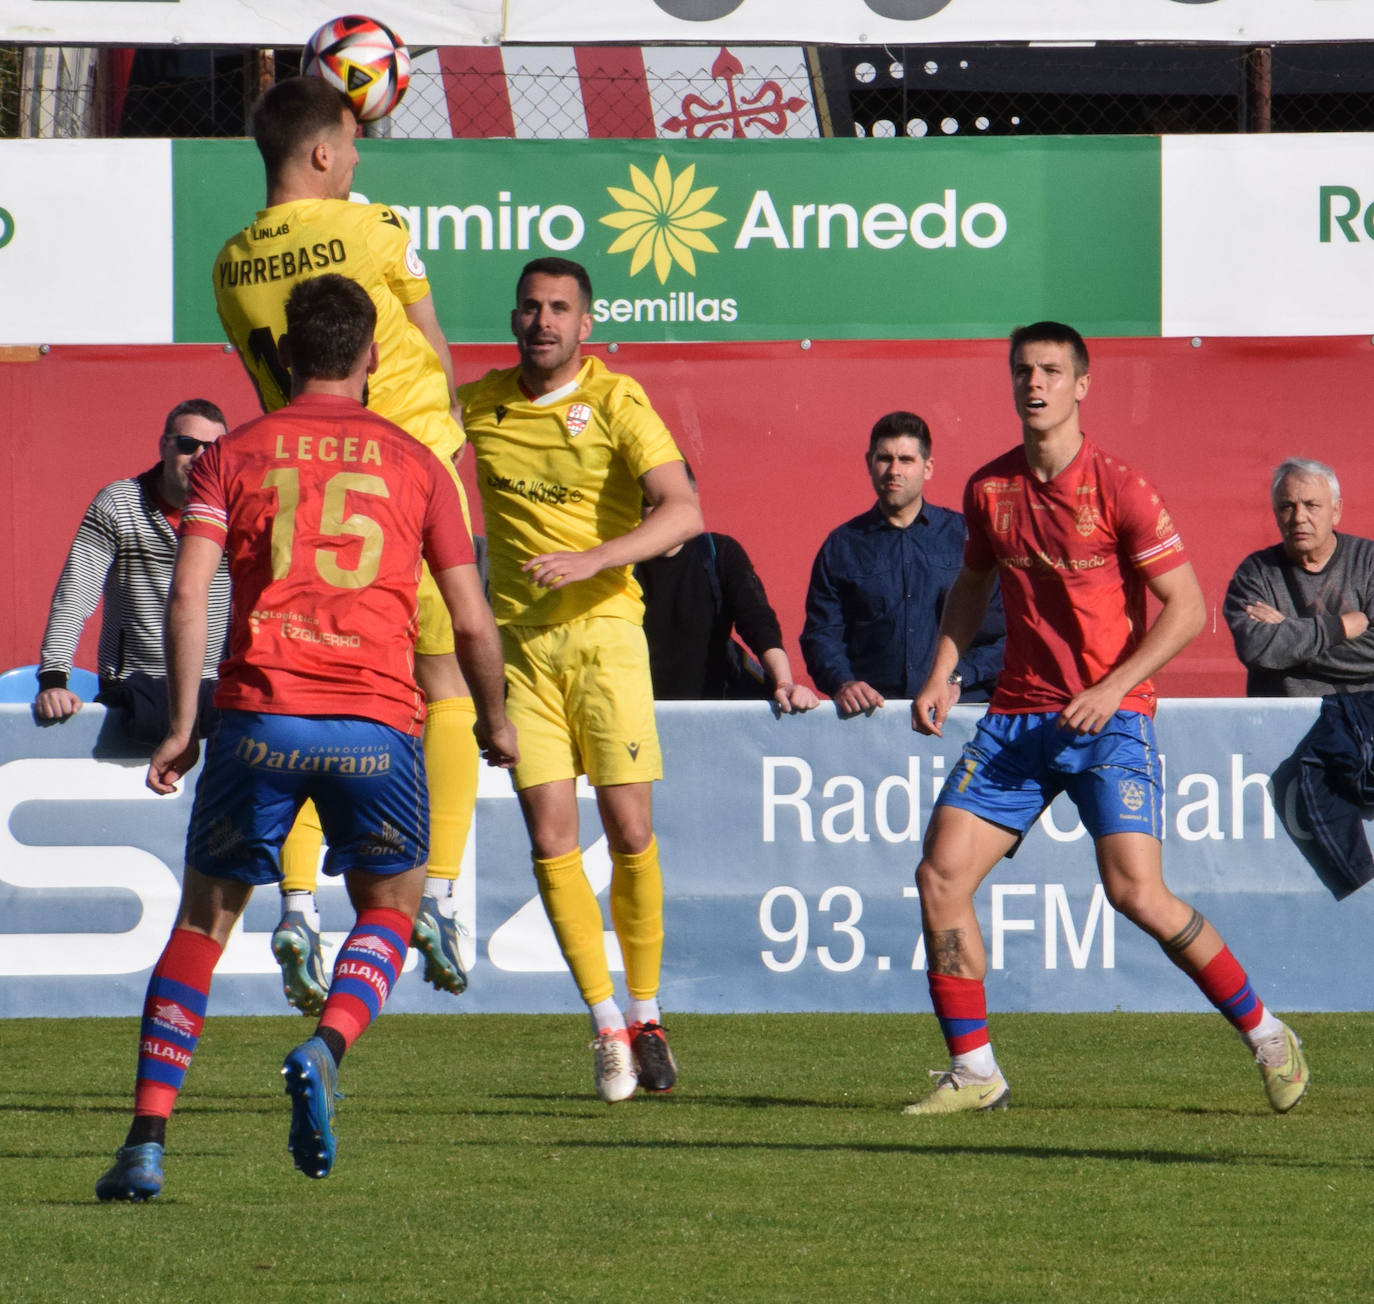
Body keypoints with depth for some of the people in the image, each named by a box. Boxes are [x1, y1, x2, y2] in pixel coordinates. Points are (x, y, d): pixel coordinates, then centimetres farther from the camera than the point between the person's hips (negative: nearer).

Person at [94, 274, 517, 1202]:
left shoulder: (235, 455, 10)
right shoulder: (415, 464, 11)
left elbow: (188, 594, -3)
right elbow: (472, 621, 10)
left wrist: (183, 724, -1)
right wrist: (496, 723, 25)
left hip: (259, 715, 0)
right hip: (377, 723, 0)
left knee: (203, 923, 12)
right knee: (390, 908, 21)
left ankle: (147, 1141, 2)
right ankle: (327, 1049, -9)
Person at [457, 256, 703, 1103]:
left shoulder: (616, 401, -6)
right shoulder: (479, 406, 4)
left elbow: (684, 511, -17)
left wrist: (592, 559, -29)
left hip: (606, 630, -2)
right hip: (520, 642, 2)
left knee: (631, 832, -3)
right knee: (550, 836, -6)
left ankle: (645, 1013, 14)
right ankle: (607, 1026, 2)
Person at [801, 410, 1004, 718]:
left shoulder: (964, 536, 12)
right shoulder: (842, 546, 16)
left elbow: (1000, 630, 9)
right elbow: (821, 634, 12)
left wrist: (957, 678, -5)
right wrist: (842, 684, -7)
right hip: (870, 711, 1)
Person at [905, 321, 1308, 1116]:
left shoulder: (1119, 490, -9)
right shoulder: (989, 490, 6)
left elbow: (1187, 609, -9)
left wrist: (1112, 688, -18)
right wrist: (942, 676, 8)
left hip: (1109, 717, -5)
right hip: (1018, 715, 5)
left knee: (1136, 892, -16)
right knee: (942, 873, -7)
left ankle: (1267, 1036, 2)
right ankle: (974, 1073, 3)